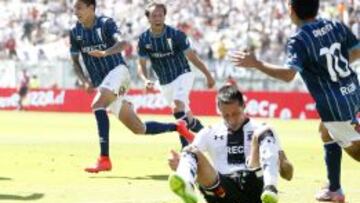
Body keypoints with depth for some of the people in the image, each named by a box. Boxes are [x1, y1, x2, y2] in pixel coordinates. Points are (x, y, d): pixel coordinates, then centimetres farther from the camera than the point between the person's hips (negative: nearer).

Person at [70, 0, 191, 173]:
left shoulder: (105, 23, -9)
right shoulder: (75, 32, 7)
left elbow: (121, 42, -27)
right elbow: (75, 62, 13)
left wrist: (105, 52, -47)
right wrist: (85, 81, -5)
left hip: (117, 70, -7)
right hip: (100, 83, 7)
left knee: (97, 105, -32)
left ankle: (104, 159, -35)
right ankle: (178, 127, 27)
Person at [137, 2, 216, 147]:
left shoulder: (175, 34, -18)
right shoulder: (144, 39, -8)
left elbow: (191, 56, -9)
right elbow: (142, 64, -3)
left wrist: (208, 75, -5)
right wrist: (145, 80, -23)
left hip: (182, 75, -5)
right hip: (164, 83, 5)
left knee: (177, 107, -27)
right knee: (184, 114, 13)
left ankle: (186, 146, -21)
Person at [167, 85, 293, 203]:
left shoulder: (262, 131, 17)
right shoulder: (209, 134, 22)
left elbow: (288, 175, 11)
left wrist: (282, 163, -14)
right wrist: (178, 164, -12)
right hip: (223, 193, 1)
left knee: (263, 133, -18)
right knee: (191, 151, -19)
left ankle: (270, 190, -44)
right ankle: (186, 187, -55)